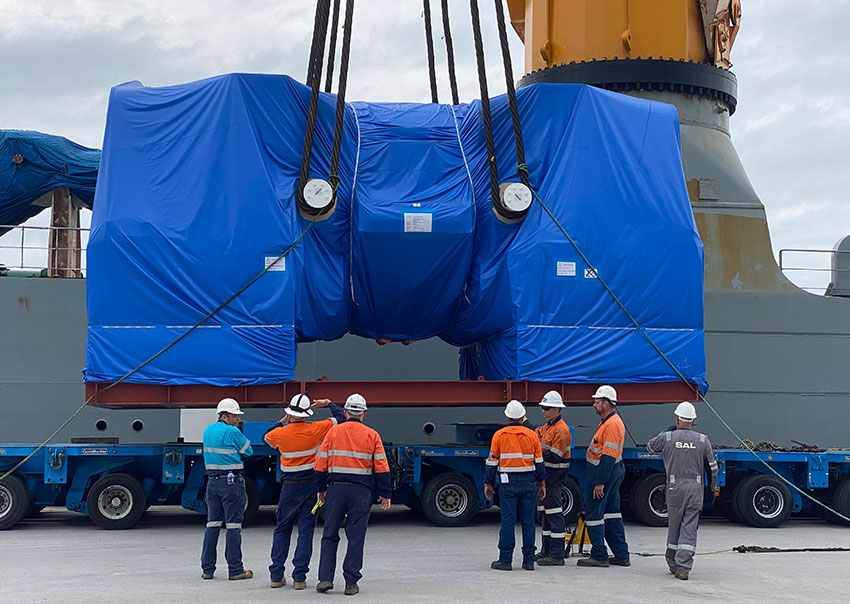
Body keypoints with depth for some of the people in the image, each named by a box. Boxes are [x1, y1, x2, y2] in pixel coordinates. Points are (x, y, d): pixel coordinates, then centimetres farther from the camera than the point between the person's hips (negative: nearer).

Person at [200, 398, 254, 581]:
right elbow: (248, 451, -3)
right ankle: (235, 570, -1)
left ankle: (207, 568, 13)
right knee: (233, 525, -3)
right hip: (232, 482, -7)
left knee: (212, 524, 11)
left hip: (212, 481, 7)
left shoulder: (208, 430, 11)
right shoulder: (232, 431, -12)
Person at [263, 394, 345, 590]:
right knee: (306, 531, 2)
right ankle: (299, 577, 0)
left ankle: (276, 575, 10)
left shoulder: (280, 433, -7)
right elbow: (340, 418, 4)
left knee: (282, 530, 13)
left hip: (289, 487, 1)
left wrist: (282, 421, 22)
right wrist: (328, 404, 19)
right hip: (311, 485, -1)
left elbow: (266, 437, 18)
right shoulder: (315, 430, -10)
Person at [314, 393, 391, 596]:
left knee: (330, 535, 10)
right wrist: (385, 494, 6)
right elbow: (382, 467, 0)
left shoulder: (333, 432, 3)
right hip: (361, 491, -1)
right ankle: (351, 583, 4)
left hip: (335, 488, 1)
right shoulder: (371, 435, 2)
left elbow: (321, 463, 3)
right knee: (356, 537, 4)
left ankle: (325, 578, 4)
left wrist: (321, 489, 14)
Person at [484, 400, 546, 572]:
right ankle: (529, 560, 10)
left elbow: (492, 462, 1)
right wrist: (541, 484, 15)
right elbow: (539, 462, 7)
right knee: (528, 522, 6)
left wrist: (488, 483, 9)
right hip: (528, 483, 2)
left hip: (508, 483, -2)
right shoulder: (532, 436, 4)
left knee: (508, 521, -1)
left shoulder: (499, 435, -1)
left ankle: (505, 560, 0)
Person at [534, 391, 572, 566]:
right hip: (546, 475, 10)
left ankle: (557, 556, -5)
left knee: (554, 513, -8)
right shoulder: (547, 426, 15)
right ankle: (546, 551, 24)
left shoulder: (561, 430, -17)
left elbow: (554, 457, -21)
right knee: (546, 511, 15)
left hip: (554, 476, -10)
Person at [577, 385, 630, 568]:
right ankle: (621, 555, 19)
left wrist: (600, 482, -25)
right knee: (611, 512, 15)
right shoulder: (611, 421, 14)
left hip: (604, 472, -11)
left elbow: (608, 456, -25)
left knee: (594, 513, -4)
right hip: (614, 471, 11)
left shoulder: (612, 424, -20)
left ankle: (599, 556, 2)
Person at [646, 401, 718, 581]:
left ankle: (673, 563, 25)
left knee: (674, 527, 12)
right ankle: (683, 569, -6)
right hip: (696, 488, 0)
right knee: (690, 529, 0)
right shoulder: (702, 440, 2)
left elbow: (650, 447, 17)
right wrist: (713, 488, 20)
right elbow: (713, 467, 6)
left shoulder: (667, 437, -2)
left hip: (675, 487, 0)